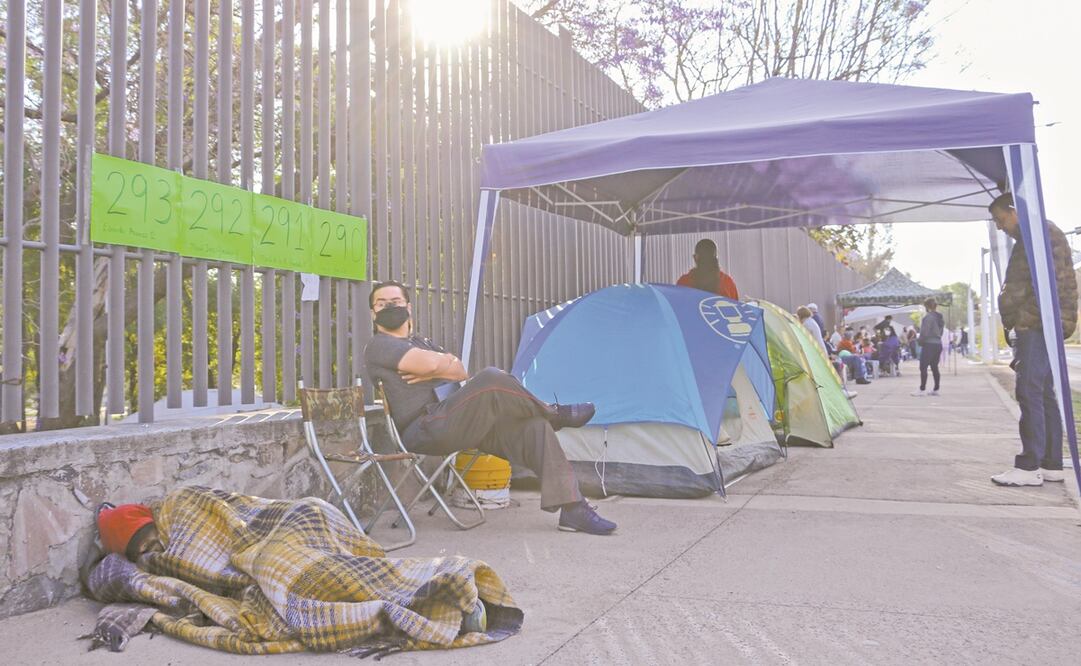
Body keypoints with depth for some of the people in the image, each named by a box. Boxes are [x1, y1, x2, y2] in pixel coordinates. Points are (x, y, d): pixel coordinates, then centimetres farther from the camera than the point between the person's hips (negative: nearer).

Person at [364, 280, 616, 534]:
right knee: (492, 380, -29)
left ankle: (573, 508, -9)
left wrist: (433, 372, -6)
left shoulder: (422, 342, 27)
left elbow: (461, 372, 13)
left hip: (454, 424, 9)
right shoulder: (379, 346, 0)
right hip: (425, 430, -9)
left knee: (533, 426, -9)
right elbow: (429, 363, -16)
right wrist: (447, 361, 6)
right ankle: (554, 413, -3)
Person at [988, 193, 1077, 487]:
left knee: (1030, 392, -13)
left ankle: (1030, 466, -13)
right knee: (1044, 394, 9)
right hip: (1034, 326, 10)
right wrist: (1016, 321, 18)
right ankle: (1051, 464, 11)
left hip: (1039, 325, -10)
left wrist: (1029, 318, -16)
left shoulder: (1044, 233, -7)